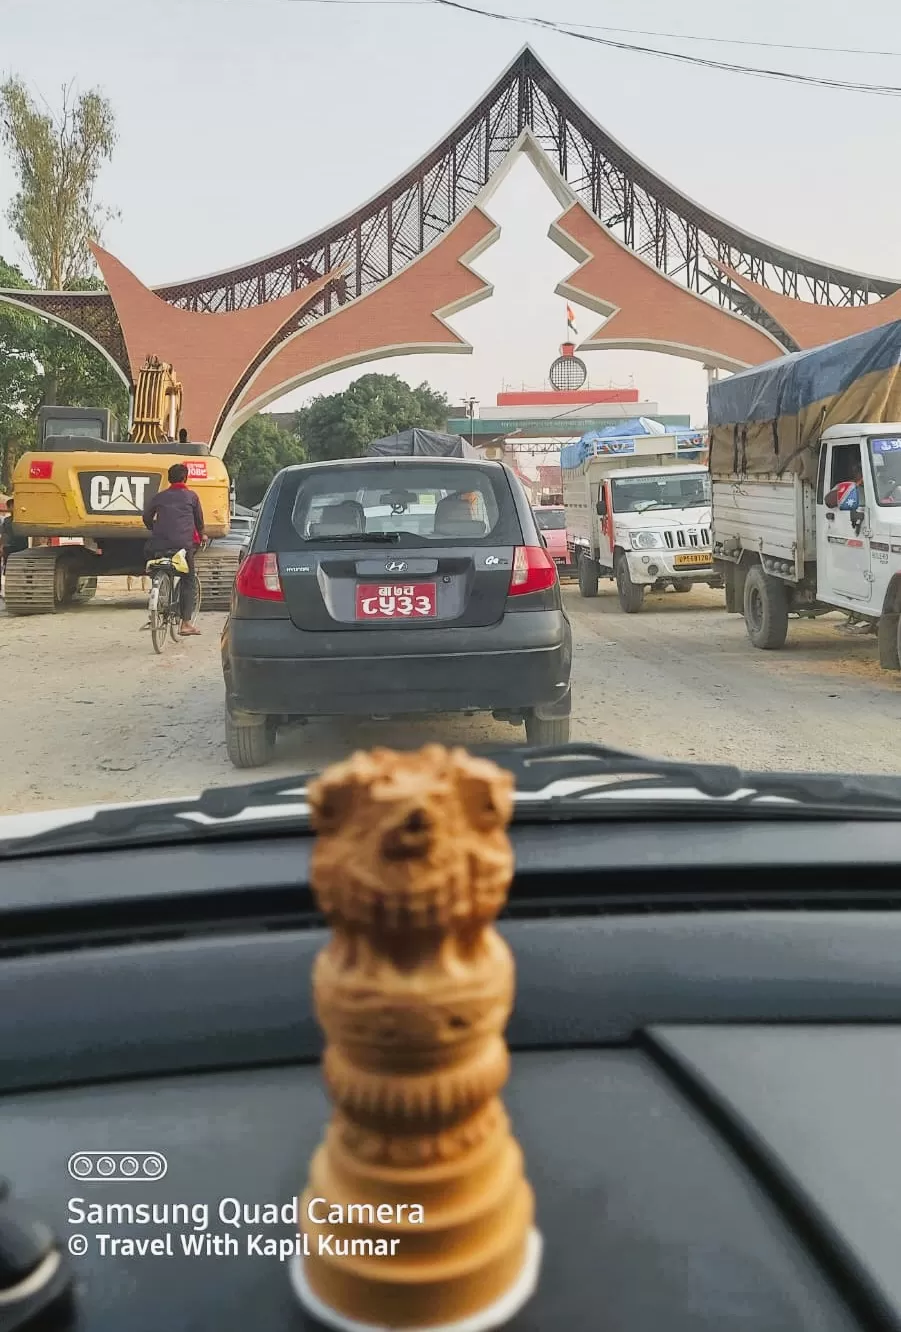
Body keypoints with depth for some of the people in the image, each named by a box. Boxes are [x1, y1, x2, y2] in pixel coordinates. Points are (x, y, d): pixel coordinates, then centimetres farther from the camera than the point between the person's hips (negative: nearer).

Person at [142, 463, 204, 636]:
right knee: (188, 582, 5)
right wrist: (201, 536, 37)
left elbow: (146, 518, 18)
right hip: (184, 544, -2)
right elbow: (199, 520, 19)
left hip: (159, 543, 2)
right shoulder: (191, 496, 11)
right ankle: (186, 623, -5)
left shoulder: (159, 496, 16)